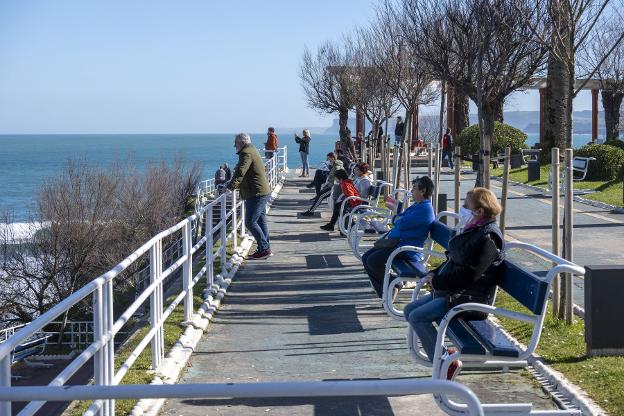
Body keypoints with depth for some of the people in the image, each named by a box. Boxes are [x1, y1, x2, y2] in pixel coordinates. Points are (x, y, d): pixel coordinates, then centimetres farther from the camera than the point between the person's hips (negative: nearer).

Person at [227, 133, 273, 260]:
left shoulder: (246, 153, -15)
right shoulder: (252, 151, 19)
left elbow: (240, 171, -28)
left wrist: (231, 186, -32)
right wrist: (238, 184, 33)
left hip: (256, 194, -11)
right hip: (263, 192, 11)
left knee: (250, 222, -8)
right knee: (261, 221, 15)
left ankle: (264, 249, -7)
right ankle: (266, 249, 20)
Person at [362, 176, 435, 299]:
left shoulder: (425, 209, -17)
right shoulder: (416, 205, 19)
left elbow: (402, 224, -21)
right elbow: (396, 219, 24)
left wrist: (398, 219, 1)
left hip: (408, 250, -11)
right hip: (396, 243, 11)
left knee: (373, 261, -24)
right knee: (366, 258, 4)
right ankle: (384, 294, 2)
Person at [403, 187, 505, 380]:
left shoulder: (488, 236, -18)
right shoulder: (475, 229, 12)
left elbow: (468, 274, -23)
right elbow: (454, 260, 20)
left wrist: (437, 281, -15)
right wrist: (435, 274, 4)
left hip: (470, 297, -11)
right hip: (452, 290, 11)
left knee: (417, 317, -21)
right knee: (409, 311, 8)